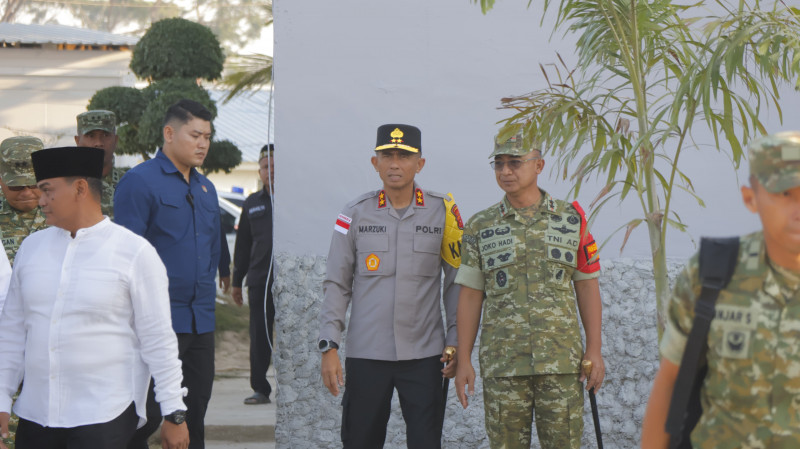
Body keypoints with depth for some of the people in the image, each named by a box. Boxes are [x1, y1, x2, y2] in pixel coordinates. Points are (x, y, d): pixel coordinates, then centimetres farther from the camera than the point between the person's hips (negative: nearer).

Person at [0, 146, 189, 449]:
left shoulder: (135, 253, -4)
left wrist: (174, 414, -6)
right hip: (35, 414, 5)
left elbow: (158, 341, -5)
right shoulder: (31, 248, 10)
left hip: (104, 418, -4)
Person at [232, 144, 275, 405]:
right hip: (259, 280, 3)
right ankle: (260, 389, 11)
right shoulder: (252, 204, 15)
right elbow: (242, 244, 20)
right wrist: (237, 281, 17)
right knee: (259, 336, 4)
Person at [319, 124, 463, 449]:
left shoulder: (442, 212, 3)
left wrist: (455, 341, 4)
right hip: (365, 354, 0)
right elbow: (337, 285, 5)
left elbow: (456, 281, 9)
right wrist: (329, 347, -2)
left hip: (424, 354, 0)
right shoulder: (355, 215, 3)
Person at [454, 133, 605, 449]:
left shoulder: (571, 219, 3)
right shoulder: (480, 227, 3)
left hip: (561, 360, 0)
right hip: (503, 361, 0)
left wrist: (595, 351, -2)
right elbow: (470, 296, 4)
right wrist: (463, 361, -2)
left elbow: (587, 286, 5)